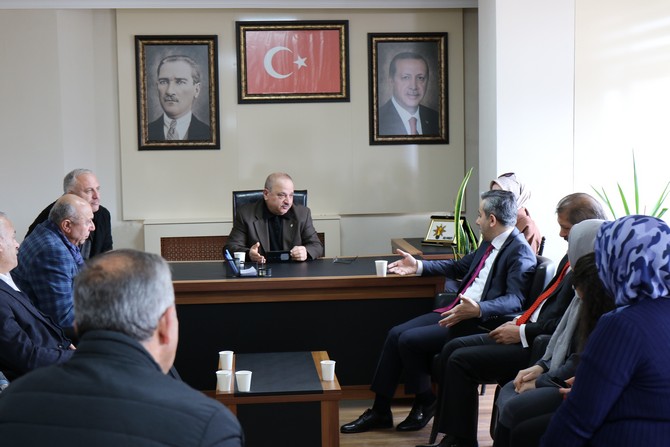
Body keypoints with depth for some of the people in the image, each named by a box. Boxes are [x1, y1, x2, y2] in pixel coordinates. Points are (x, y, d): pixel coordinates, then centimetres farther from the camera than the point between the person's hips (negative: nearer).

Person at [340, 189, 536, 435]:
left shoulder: (520, 252, -15)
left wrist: (478, 310, -40)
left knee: (409, 340, -17)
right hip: (457, 311, 9)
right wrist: (418, 266, 24)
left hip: (479, 322, -9)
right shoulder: (490, 244, 13)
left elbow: (514, 300, -25)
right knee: (396, 334, -1)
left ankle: (425, 404, 7)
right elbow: (459, 266, 27)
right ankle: (380, 411, 6)